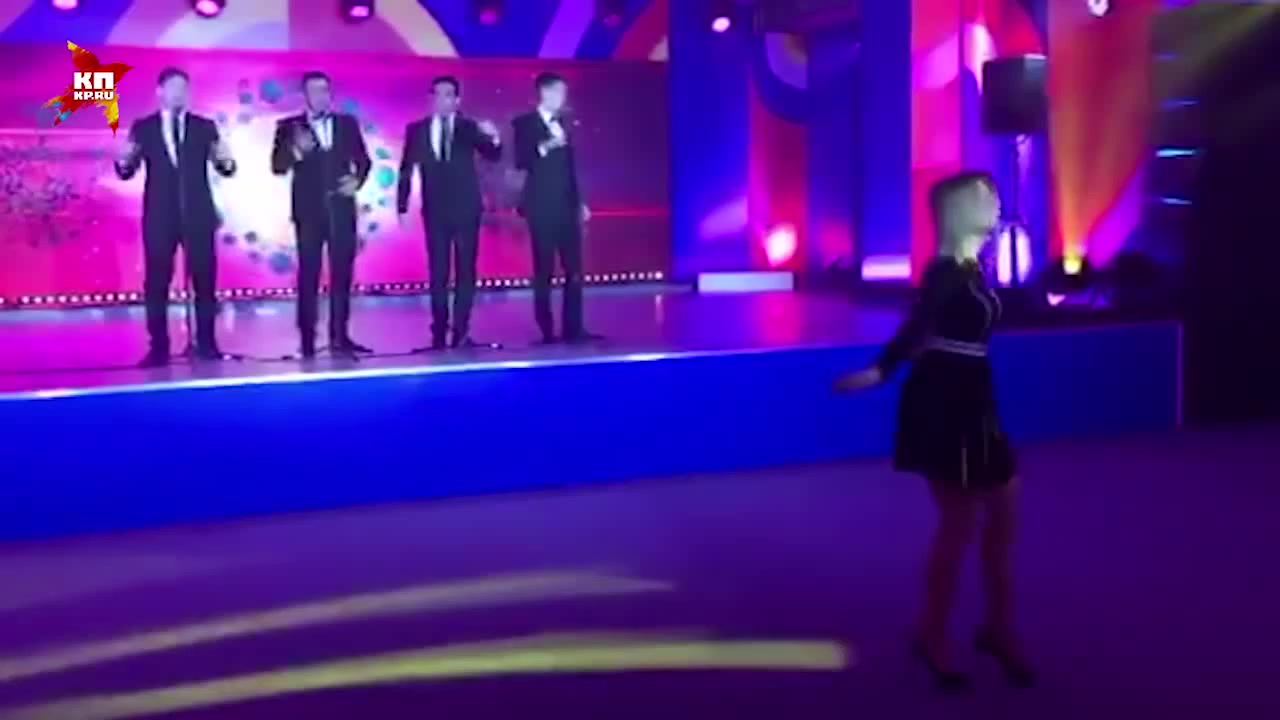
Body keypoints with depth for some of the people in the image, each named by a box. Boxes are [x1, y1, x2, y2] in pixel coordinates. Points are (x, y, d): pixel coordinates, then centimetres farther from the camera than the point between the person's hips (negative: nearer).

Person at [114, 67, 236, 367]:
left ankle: (206, 342, 9)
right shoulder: (143, 128, 6)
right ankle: (159, 346, 6)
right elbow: (127, 172, 3)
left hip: (198, 214, 0)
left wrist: (226, 160, -19)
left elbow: (225, 170, 3)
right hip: (160, 215, 0)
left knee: (205, 278, 1)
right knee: (156, 281, 1)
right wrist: (123, 160, -19)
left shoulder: (205, 126, 8)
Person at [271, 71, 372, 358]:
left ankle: (340, 336, 7)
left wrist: (357, 180, -7)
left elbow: (363, 159, 13)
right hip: (309, 209, -2)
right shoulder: (290, 127, 5)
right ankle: (308, 339, 0)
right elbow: (277, 166, -4)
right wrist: (296, 151, -23)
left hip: (341, 208, 2)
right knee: (309, 274, -2)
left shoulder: (348, 123, 12)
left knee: (342, 272, 3)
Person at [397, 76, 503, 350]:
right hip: (435, 210, 1)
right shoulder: (416, 130, 3)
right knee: (438, 272, 4)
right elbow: (406, 169, 4)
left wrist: (494, 139, -34)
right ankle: (439, 331, 9)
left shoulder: (470, 127, 0)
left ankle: (461, 331, 4)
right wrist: (402, 206, -3)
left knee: (465, 270, 0)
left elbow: (492, 156, -11)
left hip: (466, 208, -1)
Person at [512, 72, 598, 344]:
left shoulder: (562, 124, 17)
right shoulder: (525, 123, 0)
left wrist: (579, 202, 14)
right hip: (542, 207, -5)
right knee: (544, 270, -4)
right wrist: (544, 147, -26)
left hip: (567, 205, 6)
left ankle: (573, 327, 4)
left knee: (574, 269, 1)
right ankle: (547, 330, -1)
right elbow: (521, 162, -12)